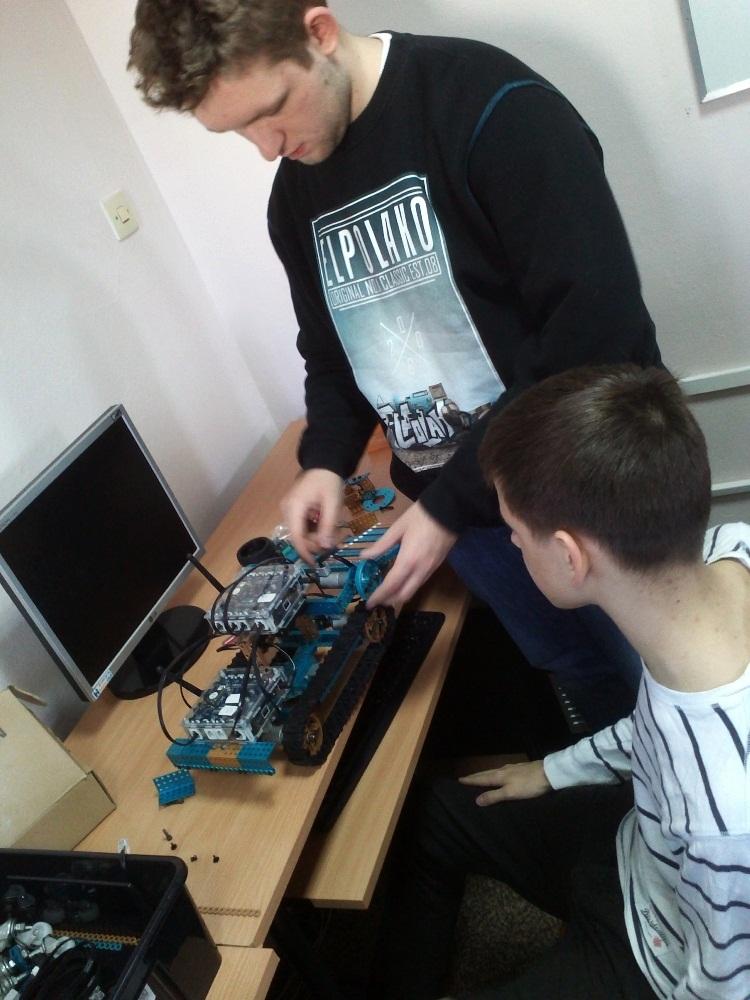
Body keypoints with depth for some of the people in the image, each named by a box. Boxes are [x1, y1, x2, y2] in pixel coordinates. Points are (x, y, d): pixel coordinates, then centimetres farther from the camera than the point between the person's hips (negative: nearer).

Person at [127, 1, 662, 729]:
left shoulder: (490, 106, -18)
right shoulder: (294, 197, 4)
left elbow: (597, 325, -23)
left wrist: (454, 503, -21)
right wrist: (326, 460, -6)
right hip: (450, 500, 5)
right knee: (579, 669, 22)